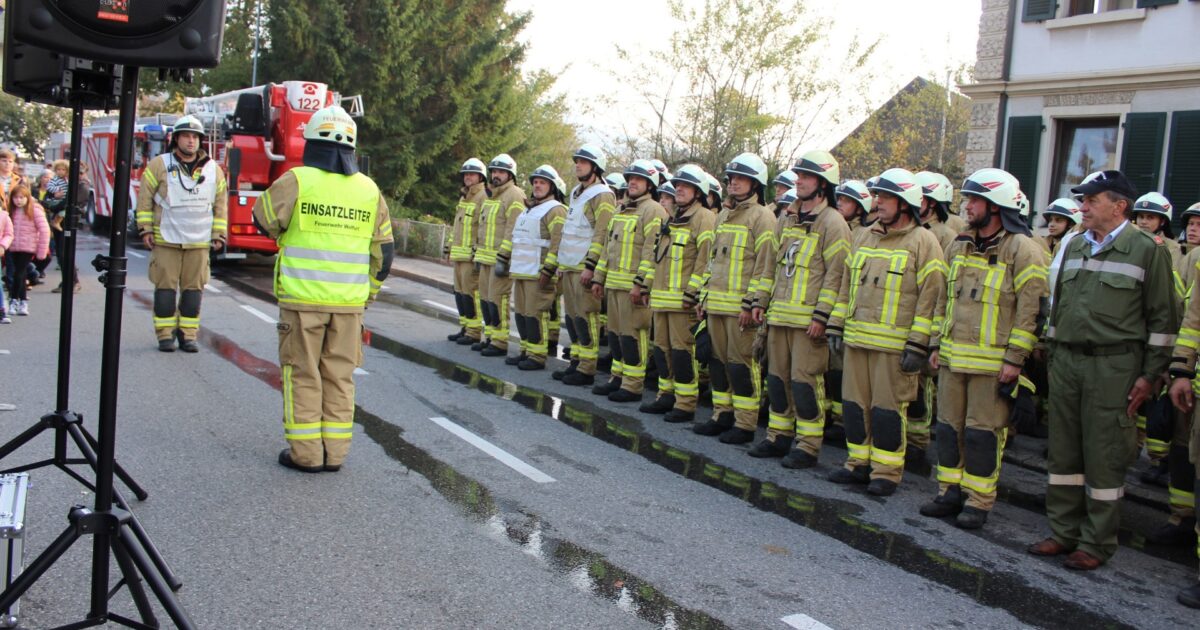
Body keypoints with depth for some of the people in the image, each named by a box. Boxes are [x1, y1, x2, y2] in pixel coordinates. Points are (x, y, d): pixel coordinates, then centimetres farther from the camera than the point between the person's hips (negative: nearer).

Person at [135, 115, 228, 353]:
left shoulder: (214, 169, 7)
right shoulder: (159, 165, 1)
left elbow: (221, 205, 12)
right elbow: (145, 198, 4)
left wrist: (218, 235, 8)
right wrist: (146, 229, -1)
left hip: (199, 243, 2)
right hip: (166, 241, -2)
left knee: (193, 288, 4)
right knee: (165, 288, 2)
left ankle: (188, 335, 13)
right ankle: (165, 335, 10)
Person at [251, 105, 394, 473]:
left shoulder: (296, 181, -7)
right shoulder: (369, 190, 5)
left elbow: (265, 220, 5)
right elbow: (383, 251, 11)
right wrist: (368, 292, 22)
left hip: (303, 297, -3)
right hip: (349, 302, 3)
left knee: (303, 373, 6)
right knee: (339, 375, 10)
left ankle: (306, 453, 9)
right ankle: (335, 453, 15)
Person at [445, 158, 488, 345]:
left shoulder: (483, 197, -10)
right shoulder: (463, 197, 20)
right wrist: (450, 246, 24)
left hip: (472, 255, -9)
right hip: (459, 253, 9)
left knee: (470, 291, -9)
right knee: (459, 290, 13)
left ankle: (474, 332, -4)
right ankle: (465, 328, 21)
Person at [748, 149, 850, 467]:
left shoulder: (832, 223, -8)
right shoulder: (786, 219, 15)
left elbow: (836, 273, -13)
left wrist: (822, 315, -18)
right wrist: (761, 300, 14)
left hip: (809, 319, -7)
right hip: (778, 315, 8)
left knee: (805, 381, -4)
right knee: (777, 377, 13)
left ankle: (808, 446, 6)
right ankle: (780, 437, 25)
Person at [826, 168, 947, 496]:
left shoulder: (923, 241, -5)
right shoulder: (865, 238, 16)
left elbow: (930, 296, -10)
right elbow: (847, 285, 21)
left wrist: (918, 345, -14)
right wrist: (837, 326, 15)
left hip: (895, 344, -6)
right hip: (856, 339, 7)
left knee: (888, 408, -1)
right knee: (855, 403, 11)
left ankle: (886, 471, 10)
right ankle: (859, 463, 24)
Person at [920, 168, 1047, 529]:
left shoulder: (1022, 249, -9)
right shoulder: (959, 246, 12)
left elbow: (1030, 307, -12)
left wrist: (1015, 358, -15)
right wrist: (937, 344, 15)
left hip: (992, 362, -7)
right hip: (952, 357, 7)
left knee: (982, 432, 0)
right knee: (949, 427, 12)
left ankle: (978, 502, 11)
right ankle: (950, 492, 23)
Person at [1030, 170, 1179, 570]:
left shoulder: (1147, 250, -5)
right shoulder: (1074, 247, 13)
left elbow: (1163, 318, -5)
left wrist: (1150, 375, -8)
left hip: (1113, 366, -6)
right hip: (1066, 362, 6)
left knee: (1104, 457, 0)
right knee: (1063, 452, 10)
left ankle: (1097, 543, 11)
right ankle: (1064, 533, 21)